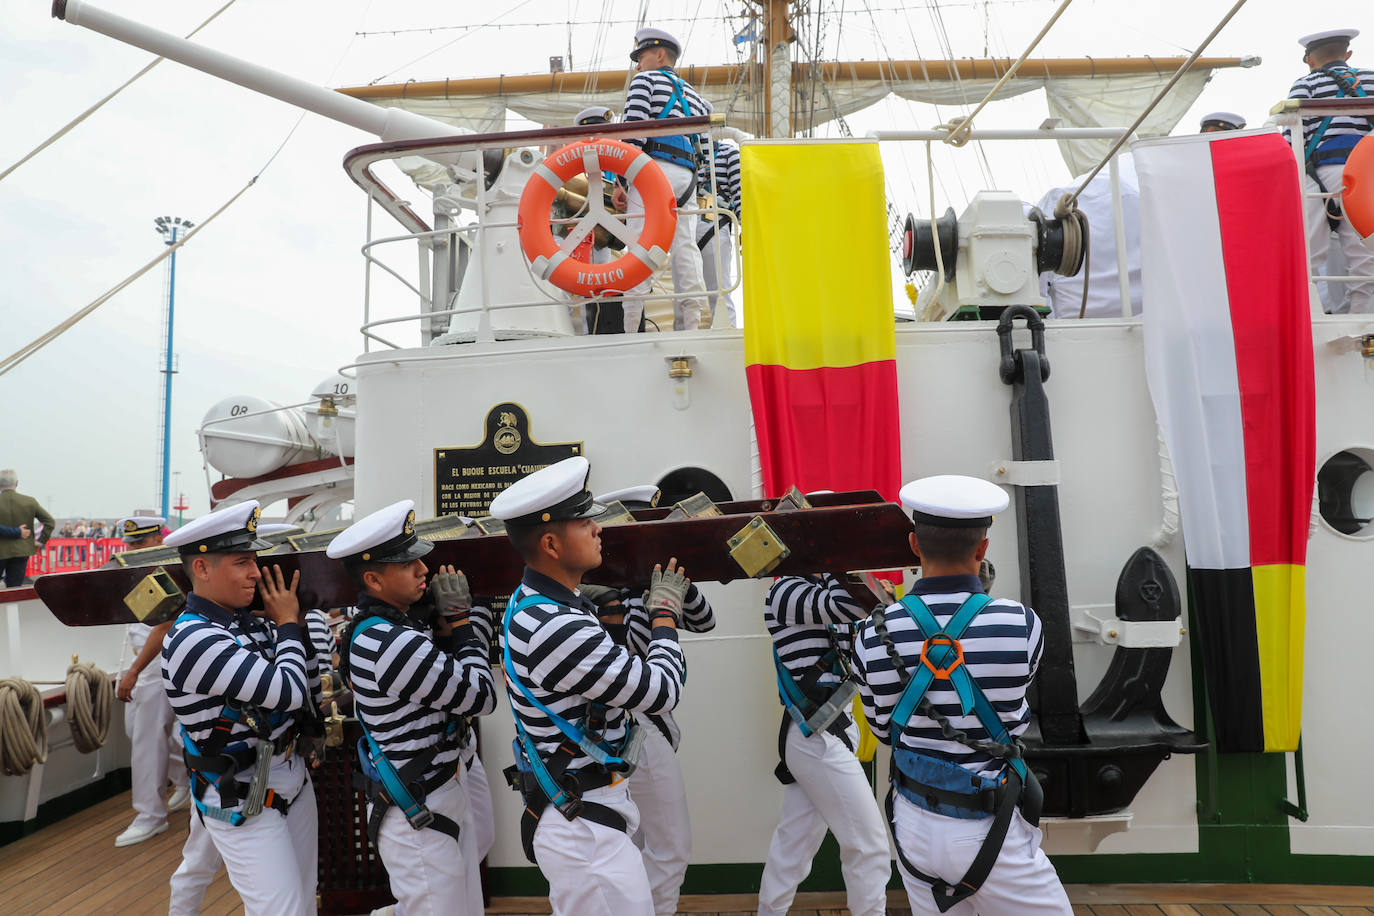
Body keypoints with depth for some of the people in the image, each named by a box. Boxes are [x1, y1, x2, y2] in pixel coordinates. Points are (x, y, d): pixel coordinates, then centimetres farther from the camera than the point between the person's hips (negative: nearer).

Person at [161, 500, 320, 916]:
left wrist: (296, 622, -2)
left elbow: (307, 700, 7)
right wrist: (288, 625, -9)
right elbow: (288, 692, -25)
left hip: (294, 784, 8)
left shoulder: (253, 624, 3)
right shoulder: (193, 640, -21)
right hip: (244, 805, -7)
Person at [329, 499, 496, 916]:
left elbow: (457, 685, 10)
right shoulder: (394, 644, -26)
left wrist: (444, 623, -4)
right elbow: (482, 697, -19)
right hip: (418, 818, -10)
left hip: (437, 801, 10)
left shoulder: (373, 630, 4)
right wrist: (459, 621, -10)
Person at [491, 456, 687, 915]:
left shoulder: (527, 602, 3)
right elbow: (663, 693, -19)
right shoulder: (559, 631, -29)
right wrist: (664, 611, -5)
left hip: (571, 814, 10)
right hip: (587, 831, -10)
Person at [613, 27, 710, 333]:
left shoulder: (644, 80, 10)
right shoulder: (694, 96, 30)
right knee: (685, 247, 1)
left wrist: (621, 181, -9)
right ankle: (689, 325, -5)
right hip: (687, 176, 6)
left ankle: (632, 328, -19)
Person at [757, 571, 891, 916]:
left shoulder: (819, 587, 14)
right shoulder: (785, 589, -13)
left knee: (795, 839, 16)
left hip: (817, 735, 9)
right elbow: (849, 606, -27)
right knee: (868, 845, -1)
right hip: (820, 738, -9)